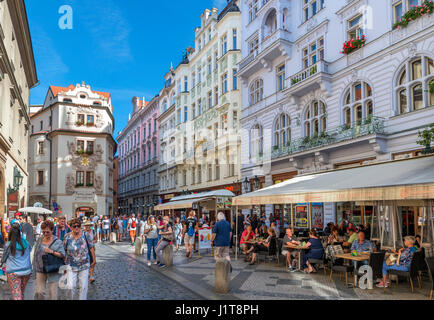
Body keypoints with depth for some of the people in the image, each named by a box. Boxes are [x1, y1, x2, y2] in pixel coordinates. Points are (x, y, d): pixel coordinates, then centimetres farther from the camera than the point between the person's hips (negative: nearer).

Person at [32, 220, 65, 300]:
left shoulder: (57, 242, -3)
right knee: (39, 292, 0)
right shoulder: (39, 240, 9)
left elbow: (62, 255, -9)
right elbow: (35, 255, 17)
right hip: (40, 270, 3)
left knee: (53, 293, 1)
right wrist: (35, 268, 15)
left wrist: (52, 251, -22)